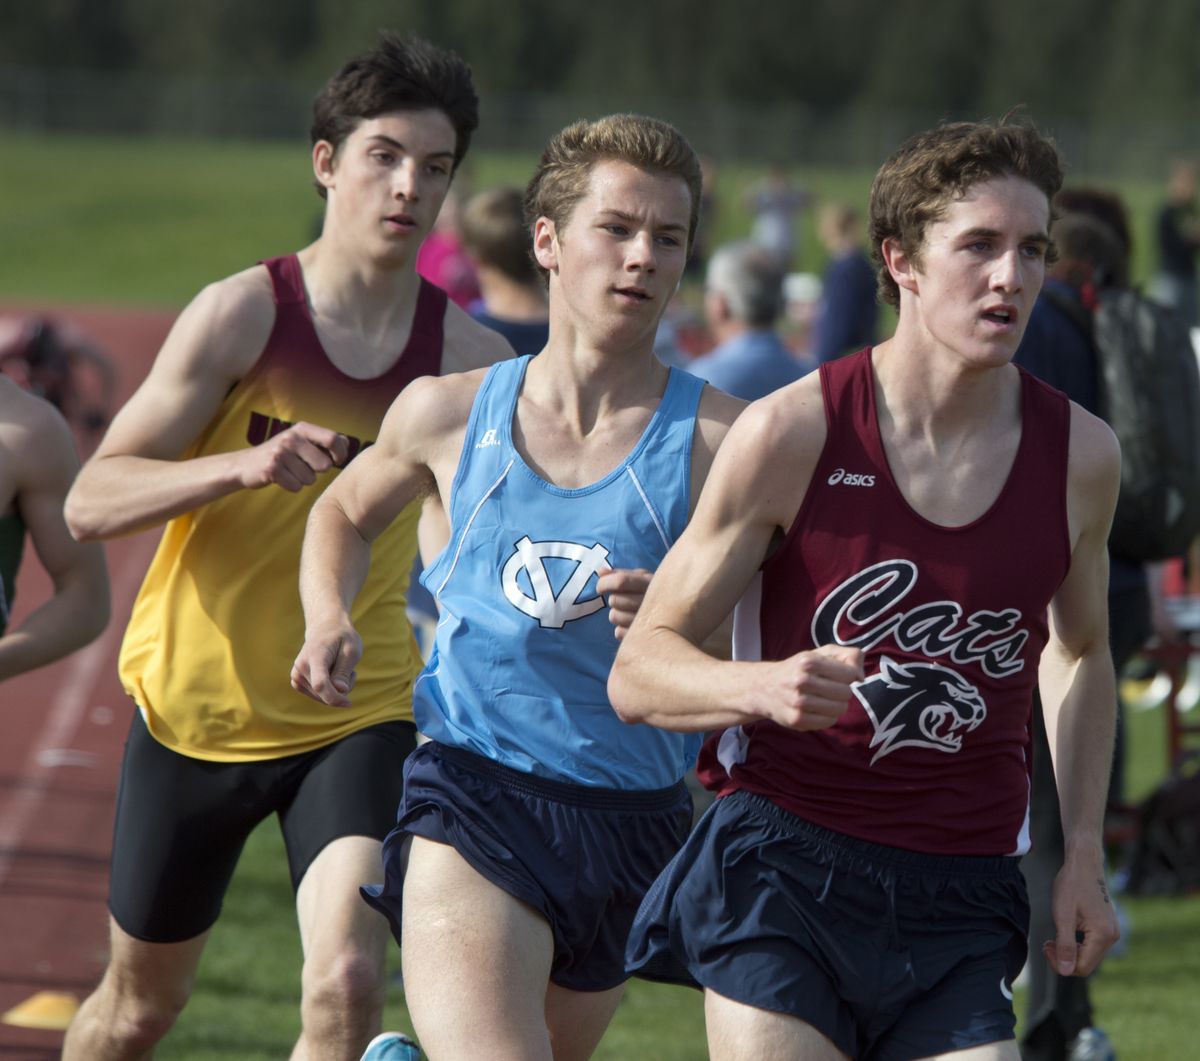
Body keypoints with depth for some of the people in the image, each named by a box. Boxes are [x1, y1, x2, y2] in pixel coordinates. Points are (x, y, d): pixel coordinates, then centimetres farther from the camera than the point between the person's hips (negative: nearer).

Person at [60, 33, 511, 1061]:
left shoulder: (469, 359, -5)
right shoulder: (243, 314, -12)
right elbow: (91, 502, -15)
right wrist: (245, 465, -32)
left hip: (360, 717, 1)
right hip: (197, 707, 0)